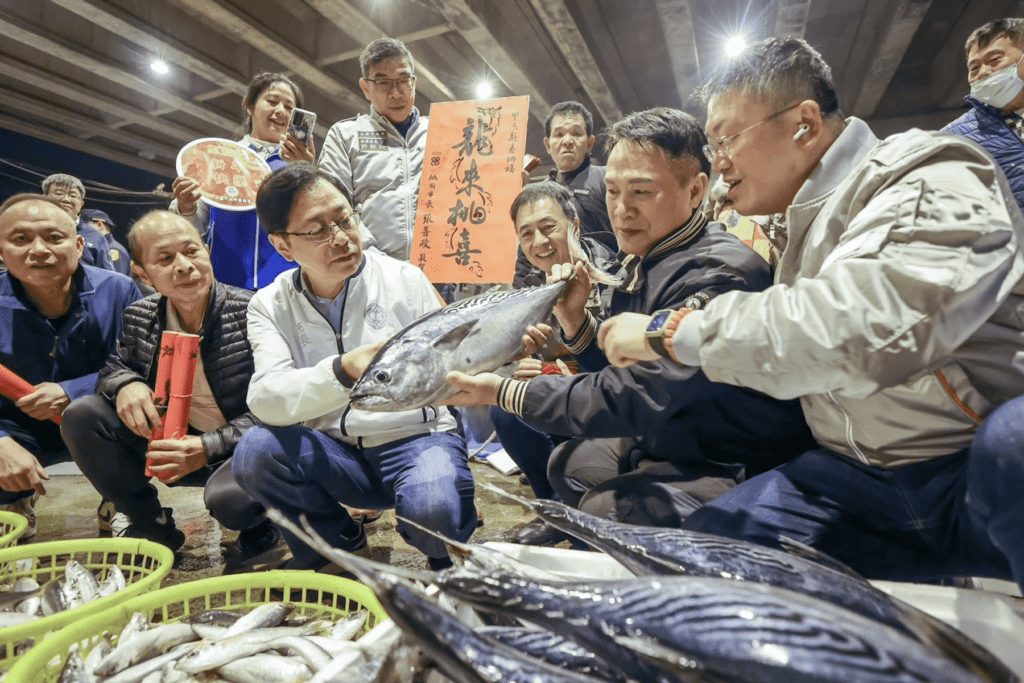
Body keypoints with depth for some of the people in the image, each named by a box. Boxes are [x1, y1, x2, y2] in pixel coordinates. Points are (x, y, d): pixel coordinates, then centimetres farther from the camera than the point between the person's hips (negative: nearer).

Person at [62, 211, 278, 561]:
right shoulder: (139, 316, -1)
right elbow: (112, 367, 13)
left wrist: (209, 447, -27)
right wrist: (125, 384, -13)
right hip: (172, 442, 6)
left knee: (231, 498, -36)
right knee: (80, 416, -8)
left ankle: (260, 527, 5)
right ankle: (153, 525, 8)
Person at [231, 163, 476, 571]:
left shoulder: (404, 279, -3)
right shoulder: (270, 306, 1)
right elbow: (265, 400, -18)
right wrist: (344, 370, -37)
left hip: (416, 437, -2)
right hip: (334, 453, 3)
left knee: (433, 511, -33)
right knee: (256, 452, -25)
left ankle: (446, 554, 9)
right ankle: (337, 540, 7)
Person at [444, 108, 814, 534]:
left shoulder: (719, 273, -28)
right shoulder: (643, 262, 2)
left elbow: (636, 396, -31)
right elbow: (621, 373, 7)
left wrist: (504, 393, -24)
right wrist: (574, 320, -11)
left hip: (732, 467, -8)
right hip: (662, 443, 9)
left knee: (603, 513, -21)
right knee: (566, 463, 14)